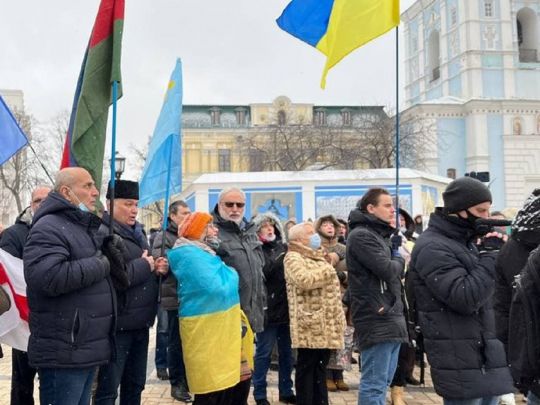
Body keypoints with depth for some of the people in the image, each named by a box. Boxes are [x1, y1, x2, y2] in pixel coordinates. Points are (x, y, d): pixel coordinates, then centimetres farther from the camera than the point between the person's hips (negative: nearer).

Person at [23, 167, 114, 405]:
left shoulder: (83, 227, 19)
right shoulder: (49, 227, -13)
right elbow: (48, 277, -29)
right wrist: (99, 265, -17)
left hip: (86, 349, 10)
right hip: (64, 353, -10)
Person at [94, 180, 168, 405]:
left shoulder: (137, 232, 15)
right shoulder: (104, 235, -14)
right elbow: (117, 278, -27)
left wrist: (158, 268, 4)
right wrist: (145, 265, -11)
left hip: (140, 322, 9)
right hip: (117, 325, -9)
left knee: (135, 385, 18)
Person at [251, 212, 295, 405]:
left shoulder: (283, 248, 10)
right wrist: (279, 260, -25)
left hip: (286, 307, 5)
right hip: (267, 308, -5)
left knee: (287, 352, 13)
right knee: (264, 353, 3)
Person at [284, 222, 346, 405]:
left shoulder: (319, 257, 21)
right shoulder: (293, 257, -8)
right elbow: (303, 280, -26)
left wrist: (338, 317, 18)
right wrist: (327, 271, -11)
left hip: (326, 324, 8)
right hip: (309, 324, -8)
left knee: (321, 367, 13)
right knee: (306, 368, -2)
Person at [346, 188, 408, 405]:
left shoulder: (381, 235, 20)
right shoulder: (361, 235, -11)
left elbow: (397, 272, 20)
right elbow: (388, 270, -19)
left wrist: (396, 260, -1)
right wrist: (399, 259, 1)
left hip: (390, 318, 10)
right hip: (376, 320, -10)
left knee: (383, 382, 15)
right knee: (374, 384, -6)